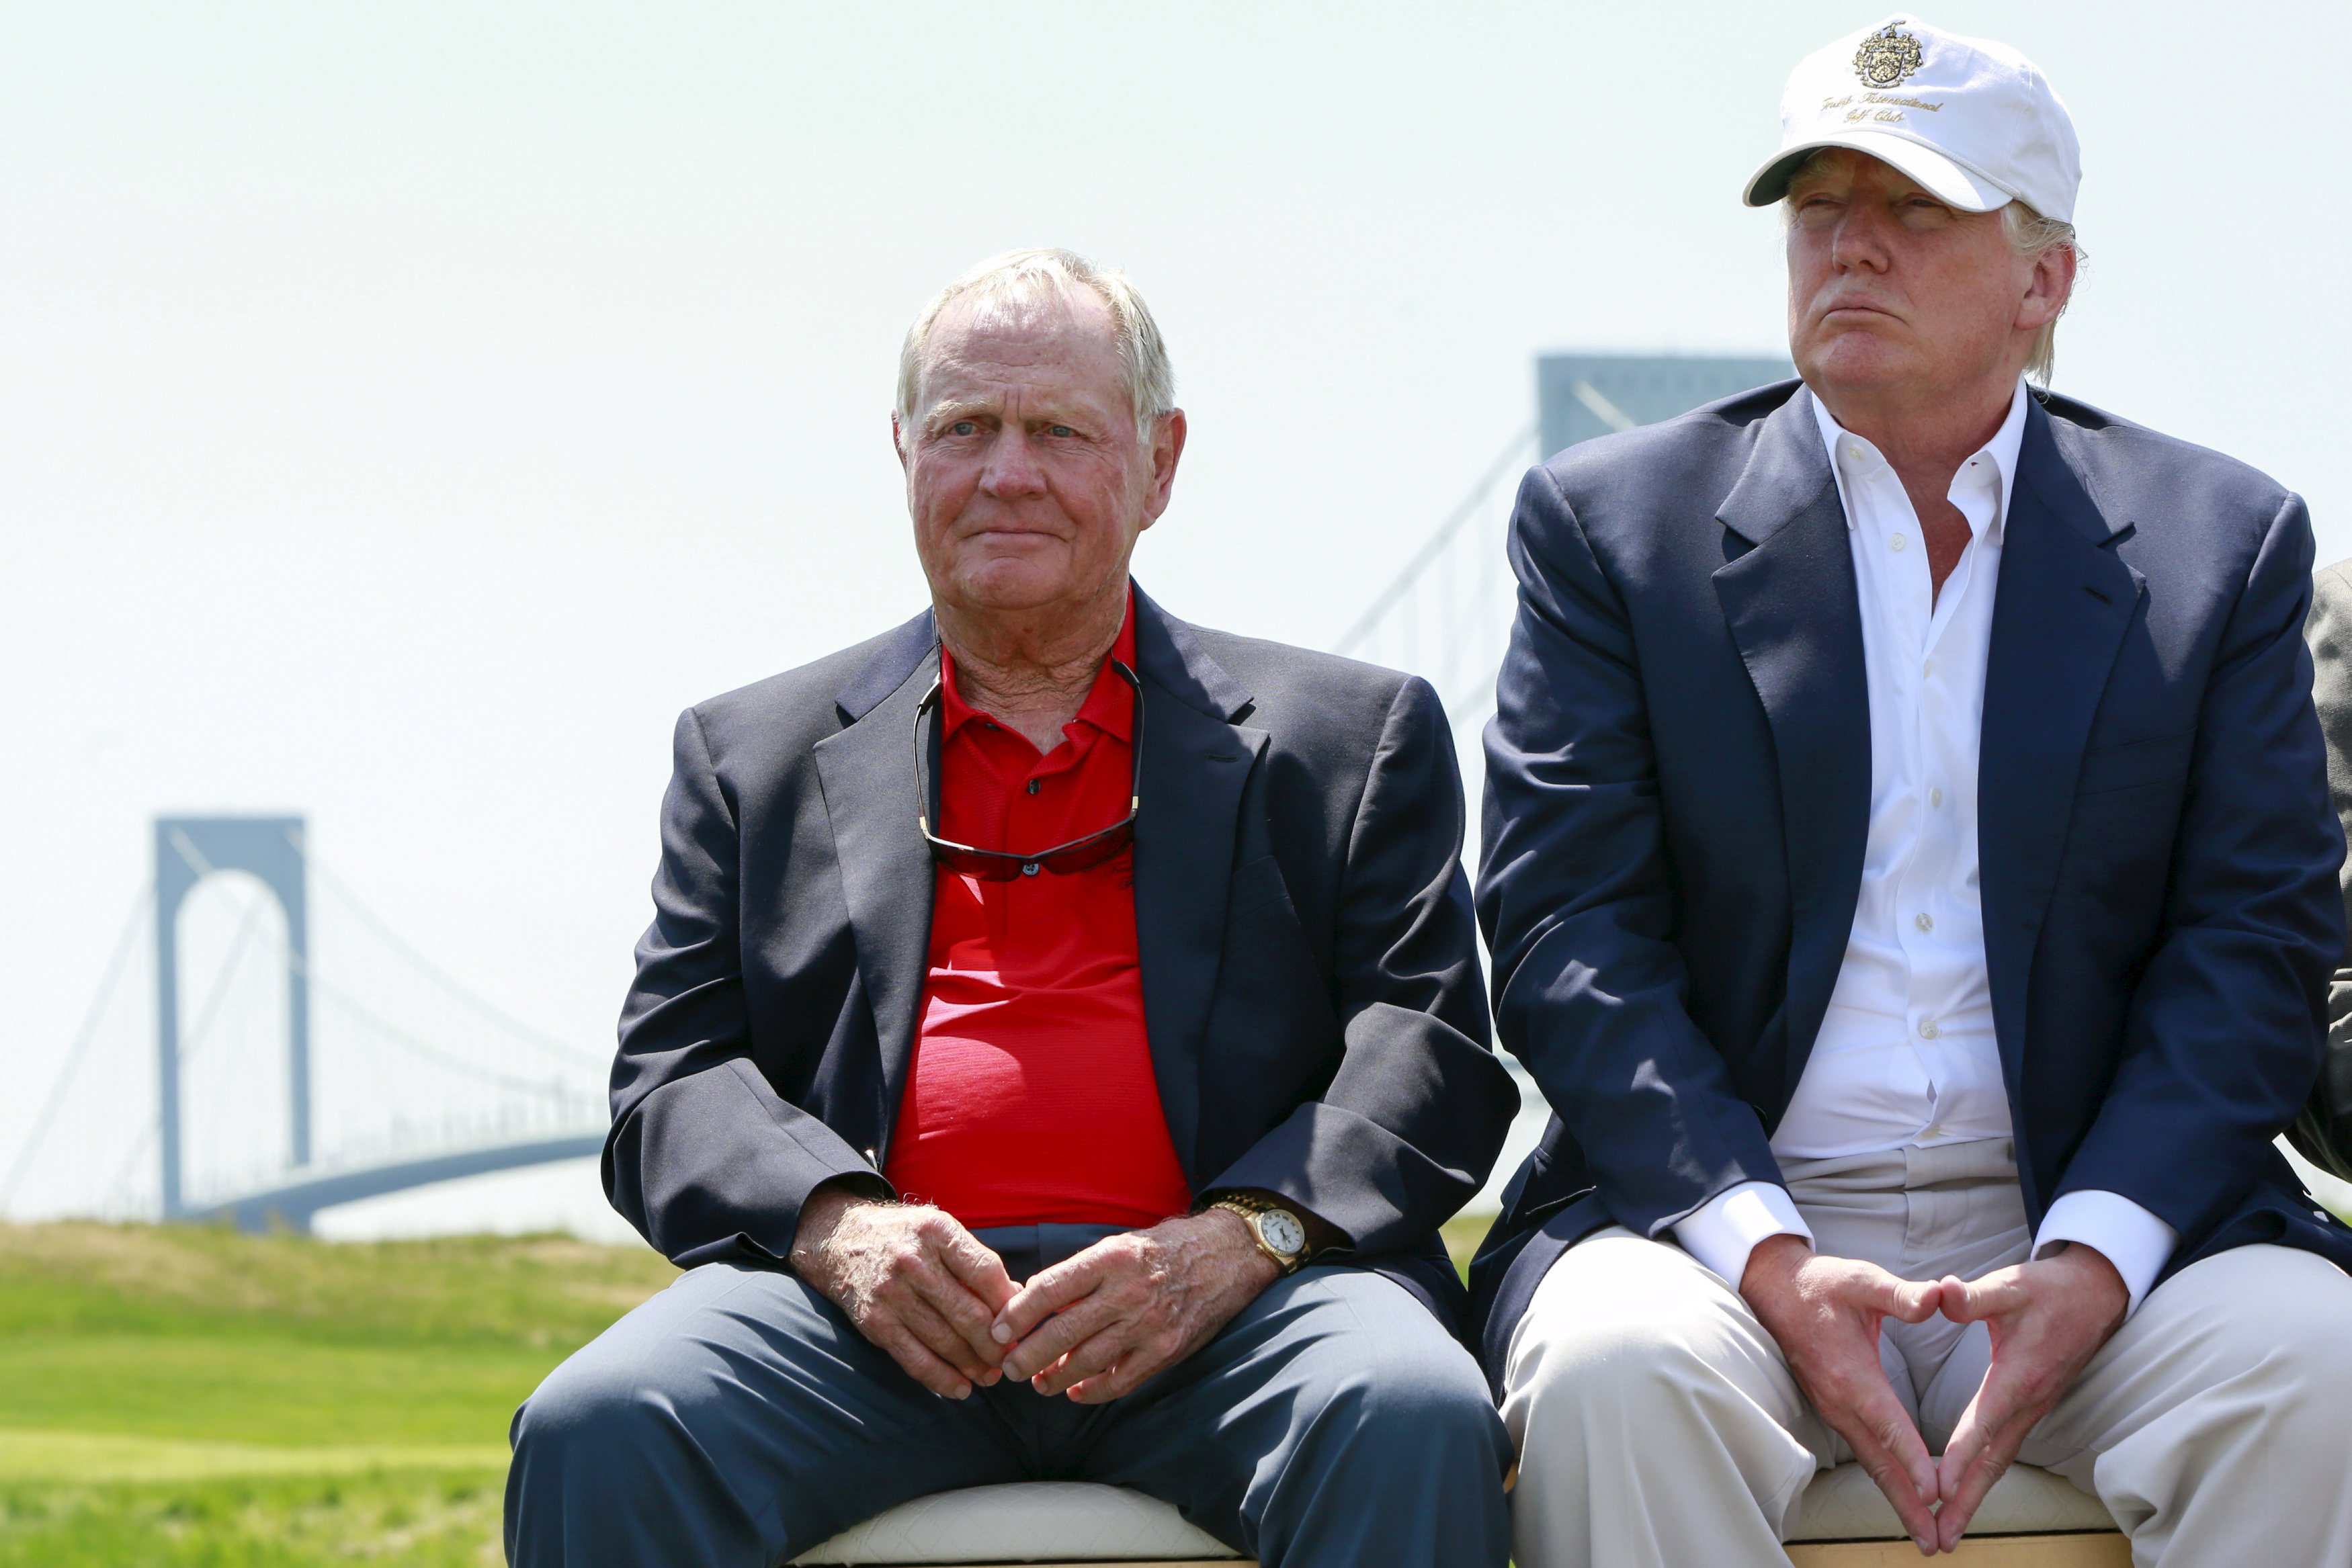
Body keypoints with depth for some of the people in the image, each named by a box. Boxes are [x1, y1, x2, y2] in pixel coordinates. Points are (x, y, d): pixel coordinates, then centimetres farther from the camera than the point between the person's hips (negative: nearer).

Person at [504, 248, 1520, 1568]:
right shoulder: (757, 756, 24)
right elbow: (674, 1084, 14)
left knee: (1412, 1422, -36)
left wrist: (1239, 1239, -13)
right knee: (596, 1434, -30)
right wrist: (836, 1226, -9)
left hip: (1209, 1310, -1)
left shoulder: (1358, 737, 20)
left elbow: (1430, 1046, 8)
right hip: (881, 1313, 1)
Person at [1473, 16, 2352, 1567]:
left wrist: (2092, 1264, -14)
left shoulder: (2225, 541, 11)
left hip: (2081, 1222, 1)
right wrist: (1768, 1262, -16)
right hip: (1718, 1212, -1)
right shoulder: (1614, 521, 8)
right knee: (1614, 1374, -34)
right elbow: (1568, 933, 0)